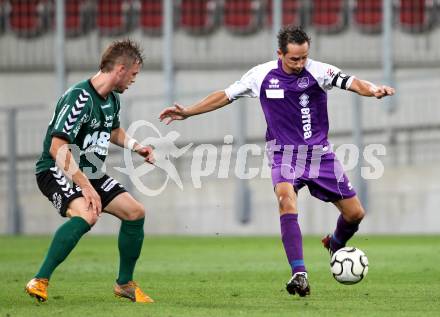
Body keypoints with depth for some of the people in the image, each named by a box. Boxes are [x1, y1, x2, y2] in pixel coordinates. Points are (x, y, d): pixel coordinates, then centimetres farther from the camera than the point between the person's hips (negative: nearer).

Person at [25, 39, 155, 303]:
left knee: (135, 212, 3)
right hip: (56, 172, -9)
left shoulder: (113, 99, 5)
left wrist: (136, 146, 10)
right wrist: (85, 187, -33)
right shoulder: (79, 98, -25)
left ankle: (125, 284, 20)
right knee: (87, 215, -35)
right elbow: (57, 148, -30)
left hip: (90, 173, 9)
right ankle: (39, 281, -29)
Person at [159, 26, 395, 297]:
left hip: (319, 153, 1)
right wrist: (187, 112, 5)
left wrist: (373, 90, -49)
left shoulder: (318, 71, -11)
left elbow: (352, 83, -27)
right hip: (285, 153, -1)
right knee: (286, 200, -30)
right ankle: (300, 275, -35)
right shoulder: (261, 76, -4)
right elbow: (225, 96, 8)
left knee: (355, 213, 1)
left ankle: (336, 245, 38)